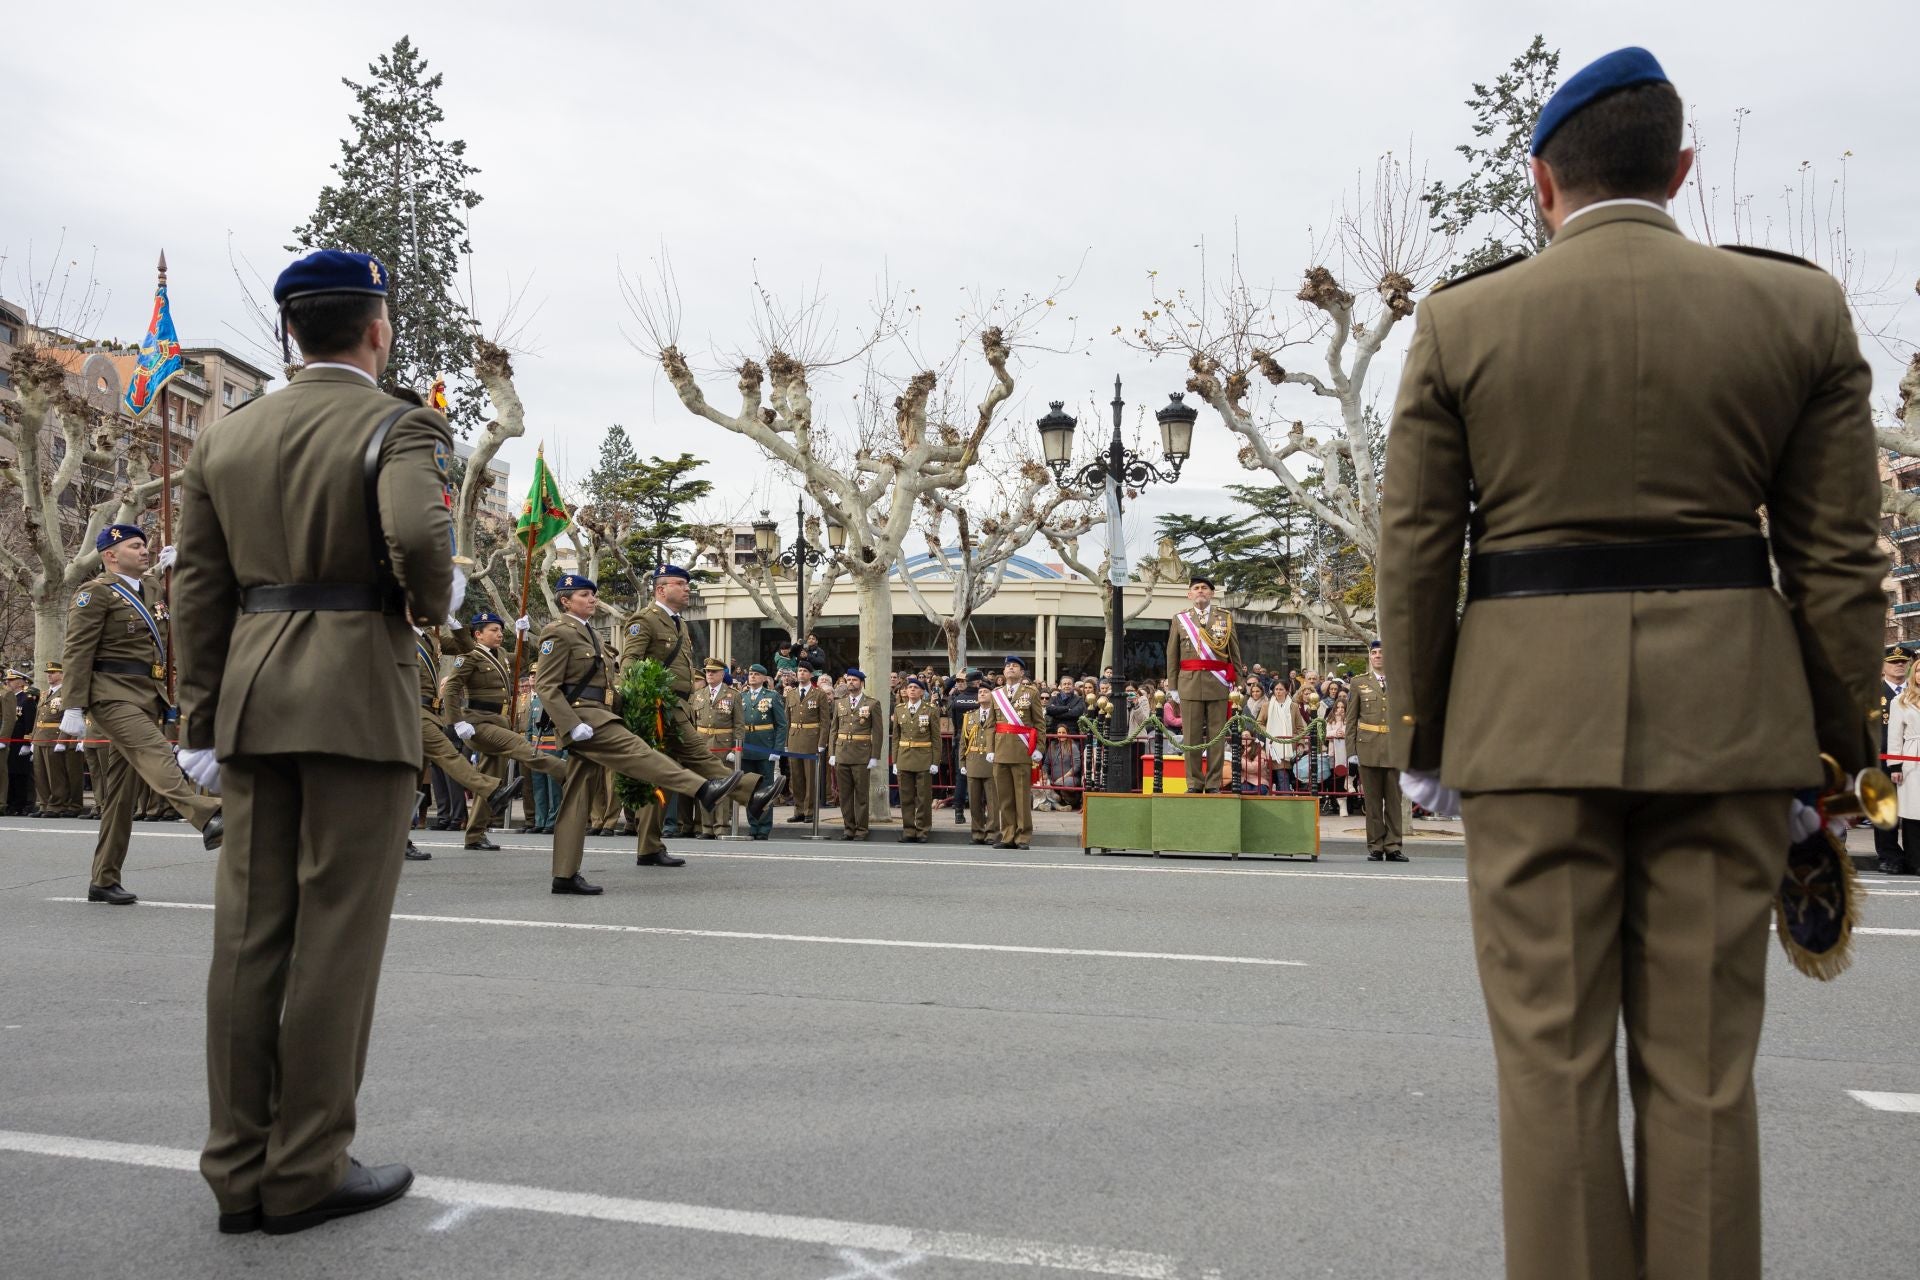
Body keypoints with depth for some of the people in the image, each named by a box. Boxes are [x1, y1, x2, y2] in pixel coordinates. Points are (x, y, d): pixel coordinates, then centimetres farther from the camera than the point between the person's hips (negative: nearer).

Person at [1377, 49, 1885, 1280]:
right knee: (1702, 1063, 8)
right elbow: (1836, 556, 4)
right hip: (1723, 710, 2)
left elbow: (1417, 549, 0)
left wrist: (1419, 736, 8)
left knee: (1552, 1054, 5)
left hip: (1528, 707, -1)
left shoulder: (1461, 321, 1)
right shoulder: (1800, 307, 5)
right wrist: (1838, 747, 11)